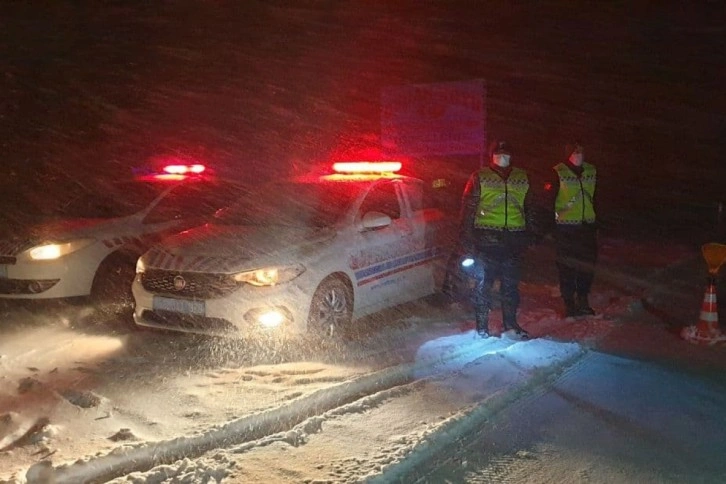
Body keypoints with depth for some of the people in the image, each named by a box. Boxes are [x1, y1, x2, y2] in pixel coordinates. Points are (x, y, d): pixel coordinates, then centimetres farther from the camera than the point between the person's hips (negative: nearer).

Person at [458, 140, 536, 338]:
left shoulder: (523, 178, 14)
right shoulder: (479, 178, 2)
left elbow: (529, 208, 20)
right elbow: (468, 209, -1)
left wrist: (530, 235, 15)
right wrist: (466, 238, -7)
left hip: (514, 238, 4)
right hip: (486, 238, -4)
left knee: (511, 283, 11)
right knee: (484, 283, -2)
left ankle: (511, 323, 23)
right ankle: (482, 326, 7)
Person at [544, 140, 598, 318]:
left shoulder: (591, 171, 9)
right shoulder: (558, 173, -7)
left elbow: (595, 198, 18)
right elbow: (549, 198, -6)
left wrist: (595, 220, 17)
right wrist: (552, 221, -10)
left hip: (587, 225, 5)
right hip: (565, 227, -5)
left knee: (589, 263, 8)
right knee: (567, 266, 1)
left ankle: (582, 300, 24)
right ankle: (569, 304, 10)